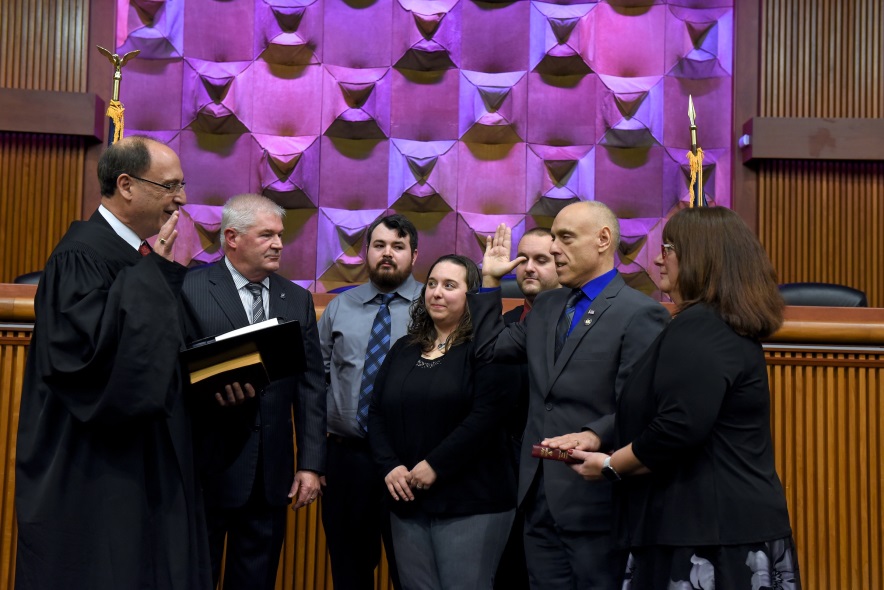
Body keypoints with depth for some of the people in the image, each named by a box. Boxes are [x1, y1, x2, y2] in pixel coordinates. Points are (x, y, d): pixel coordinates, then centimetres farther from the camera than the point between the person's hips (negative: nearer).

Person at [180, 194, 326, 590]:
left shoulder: (298, 300, 8)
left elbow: (311, 386, 6)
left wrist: (311, 464, 2)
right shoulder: (190, 289, -5)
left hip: (272, 472, 4)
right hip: (207, 466, -4)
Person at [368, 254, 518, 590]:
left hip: (469, 502, -5)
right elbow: (377, 414, 12)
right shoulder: (403, 350, 14)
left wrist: (435, 466, -17)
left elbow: (485, 416, -16)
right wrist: (389, 466, -4)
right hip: (407, 502, 6)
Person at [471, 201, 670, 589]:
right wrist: (490, 279, 16)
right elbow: (489, 348, 17)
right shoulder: (546, 306, 16)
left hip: (595, 499, -7)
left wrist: (594, 436, -34)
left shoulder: (641, 314, -9)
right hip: (540, 498, 7)